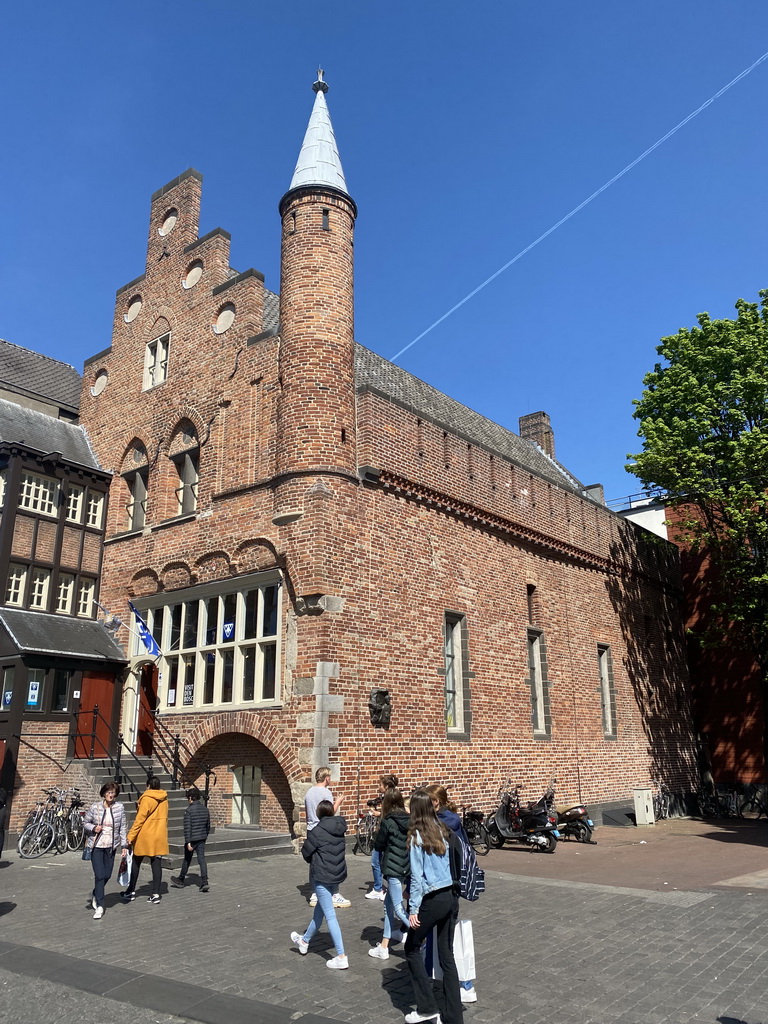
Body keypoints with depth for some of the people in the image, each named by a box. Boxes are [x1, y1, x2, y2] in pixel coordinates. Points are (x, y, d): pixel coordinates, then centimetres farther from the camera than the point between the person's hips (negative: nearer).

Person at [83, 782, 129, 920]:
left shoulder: (120, 808, -3)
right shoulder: (94, 807, -6)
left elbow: (122, 827, 2)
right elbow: (85, 822, 5)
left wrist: (124, 845, 0)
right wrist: (93, 828, -15)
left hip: (111, 846, 2)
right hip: (96, 846, -2)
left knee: (107, 875, 8)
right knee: (99, 876, -8)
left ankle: (95, 893, 38)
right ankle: (99, 906, 3)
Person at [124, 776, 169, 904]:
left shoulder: (146, 798, -12)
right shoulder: (164, 799, 6)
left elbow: (139, 819, -16)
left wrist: (130, 836, -13)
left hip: (144, 837, -5)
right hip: (159, 836, 5)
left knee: (136, 863, 12)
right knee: (157, 864, 5)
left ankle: (131, 891, 20)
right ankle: (156, 893, 2)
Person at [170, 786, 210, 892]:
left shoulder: (189, 810, -13)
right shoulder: (205, 809, 6)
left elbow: (187, 828, -16)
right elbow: (208, 826, 14)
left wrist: (188, 842, -16)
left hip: (192, 839, -5)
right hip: (202, 839, 5)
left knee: (187, 860, 12)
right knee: (201, 859, 2)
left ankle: (180, 880, 31)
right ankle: (204, 882, -9)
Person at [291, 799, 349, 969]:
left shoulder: (318, 830, -17)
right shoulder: (339, 829, 2)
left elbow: (306, 852, -8)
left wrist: (315, 862, 12)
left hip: (322, 876, -7)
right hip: (338, 874, 8)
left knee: (330, 915, -3)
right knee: (320, 908, 23)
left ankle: (341, 957, -3)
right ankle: (305, 940, 43)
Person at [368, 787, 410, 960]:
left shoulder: (388, 822, -14)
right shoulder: (408, 820, 3)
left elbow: (379, 846, -5)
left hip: (393, 868, -7)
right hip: (406, 866, 7)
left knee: (398, 909, -3)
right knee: (389, 902, 17)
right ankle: (384, 944, 23)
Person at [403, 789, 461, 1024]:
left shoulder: (417, 836, -13)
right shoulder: (442, 831, 6)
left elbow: (417, 876, -14)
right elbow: (450, 865, 8)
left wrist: (413, 909, -11)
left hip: (432, 900, -6)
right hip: (450, 897, 6)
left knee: (412, 948, 14)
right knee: (447, 955, 13)